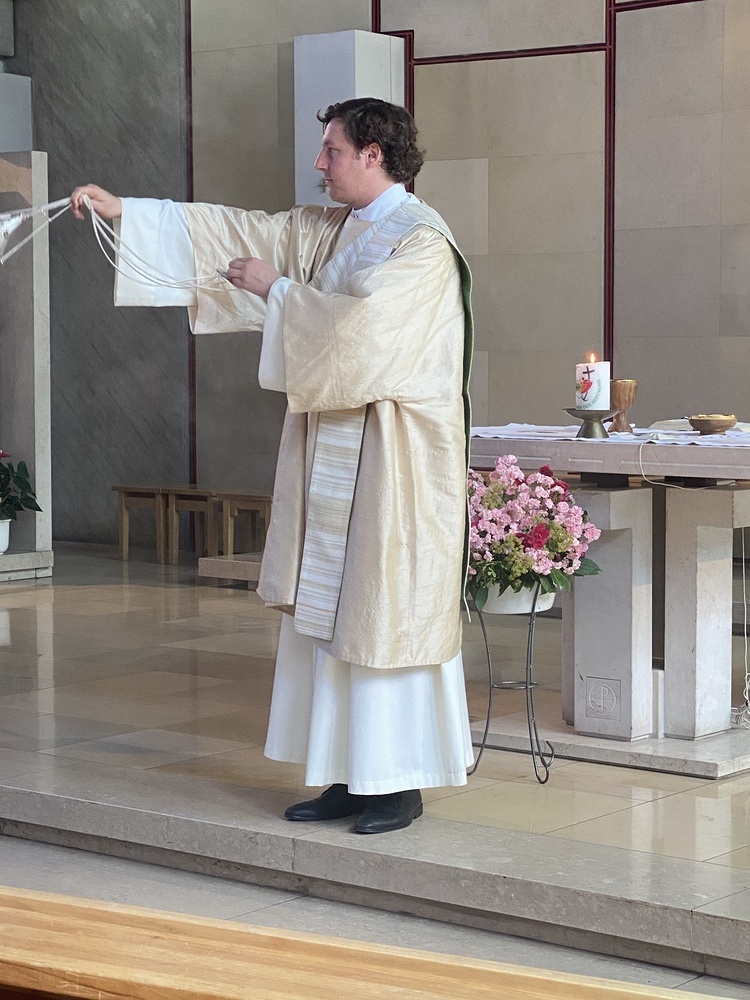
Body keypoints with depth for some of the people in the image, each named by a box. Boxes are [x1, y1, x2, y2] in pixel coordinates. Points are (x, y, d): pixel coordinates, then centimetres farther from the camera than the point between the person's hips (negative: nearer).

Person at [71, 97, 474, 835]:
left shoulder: (421, 241, -12)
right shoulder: (326, 231, 13)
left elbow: (354, 325, -22)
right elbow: (237, 232, 13)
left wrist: (276, 289, -9)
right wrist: (124, 211, 10)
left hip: (391, 461, -8)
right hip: (329, 452, 8)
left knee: (389, 613, -3)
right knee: (328, 612, 8)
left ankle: (400, 783, 5)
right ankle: (352, 774, 15)